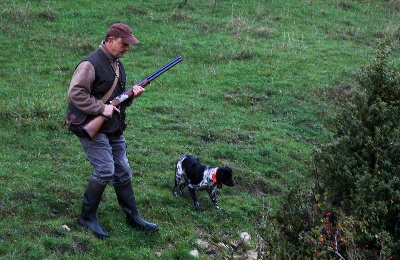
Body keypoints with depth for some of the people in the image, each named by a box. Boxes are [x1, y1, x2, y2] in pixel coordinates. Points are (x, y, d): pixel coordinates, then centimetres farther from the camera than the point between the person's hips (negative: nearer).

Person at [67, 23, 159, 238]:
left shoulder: (117, 65, 14)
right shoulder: (91, 64, -15)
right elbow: (75, 94, -23)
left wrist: (131, 95, 1)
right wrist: (101, 108, -23)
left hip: (114, 130, 9)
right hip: (93, 129, -8)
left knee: (122, 173, 10)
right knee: (105, 171, -15)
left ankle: (133, 217, 20)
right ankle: (87, 217, 1)